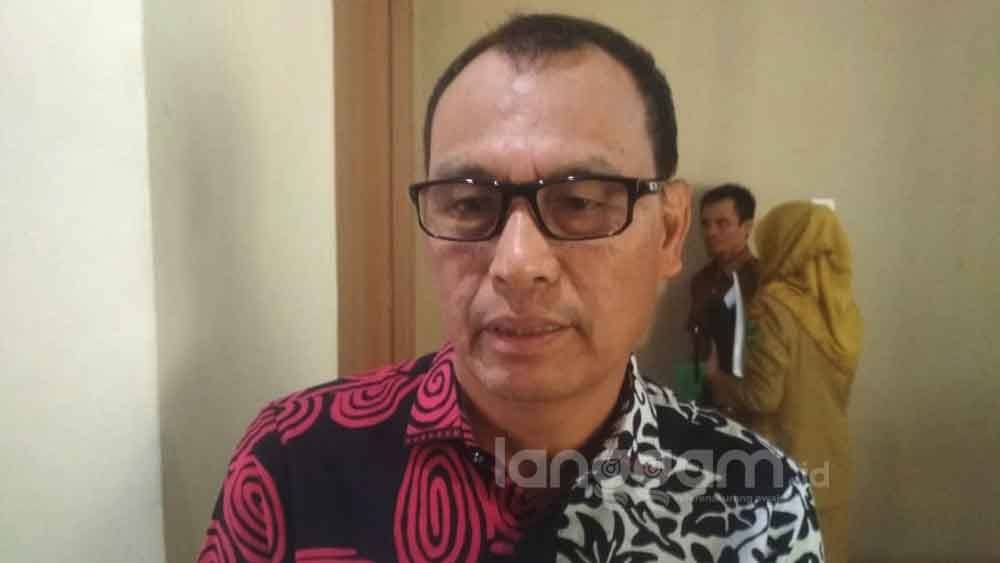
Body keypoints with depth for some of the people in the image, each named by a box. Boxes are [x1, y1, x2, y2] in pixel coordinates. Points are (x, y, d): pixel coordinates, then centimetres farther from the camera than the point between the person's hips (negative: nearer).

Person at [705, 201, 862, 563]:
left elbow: (762, 396, -19)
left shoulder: (775, 305, -18)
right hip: (830, 464, 7)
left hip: (784, 466, -7)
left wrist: (716, 377, -2)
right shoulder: (842, 306, 3)